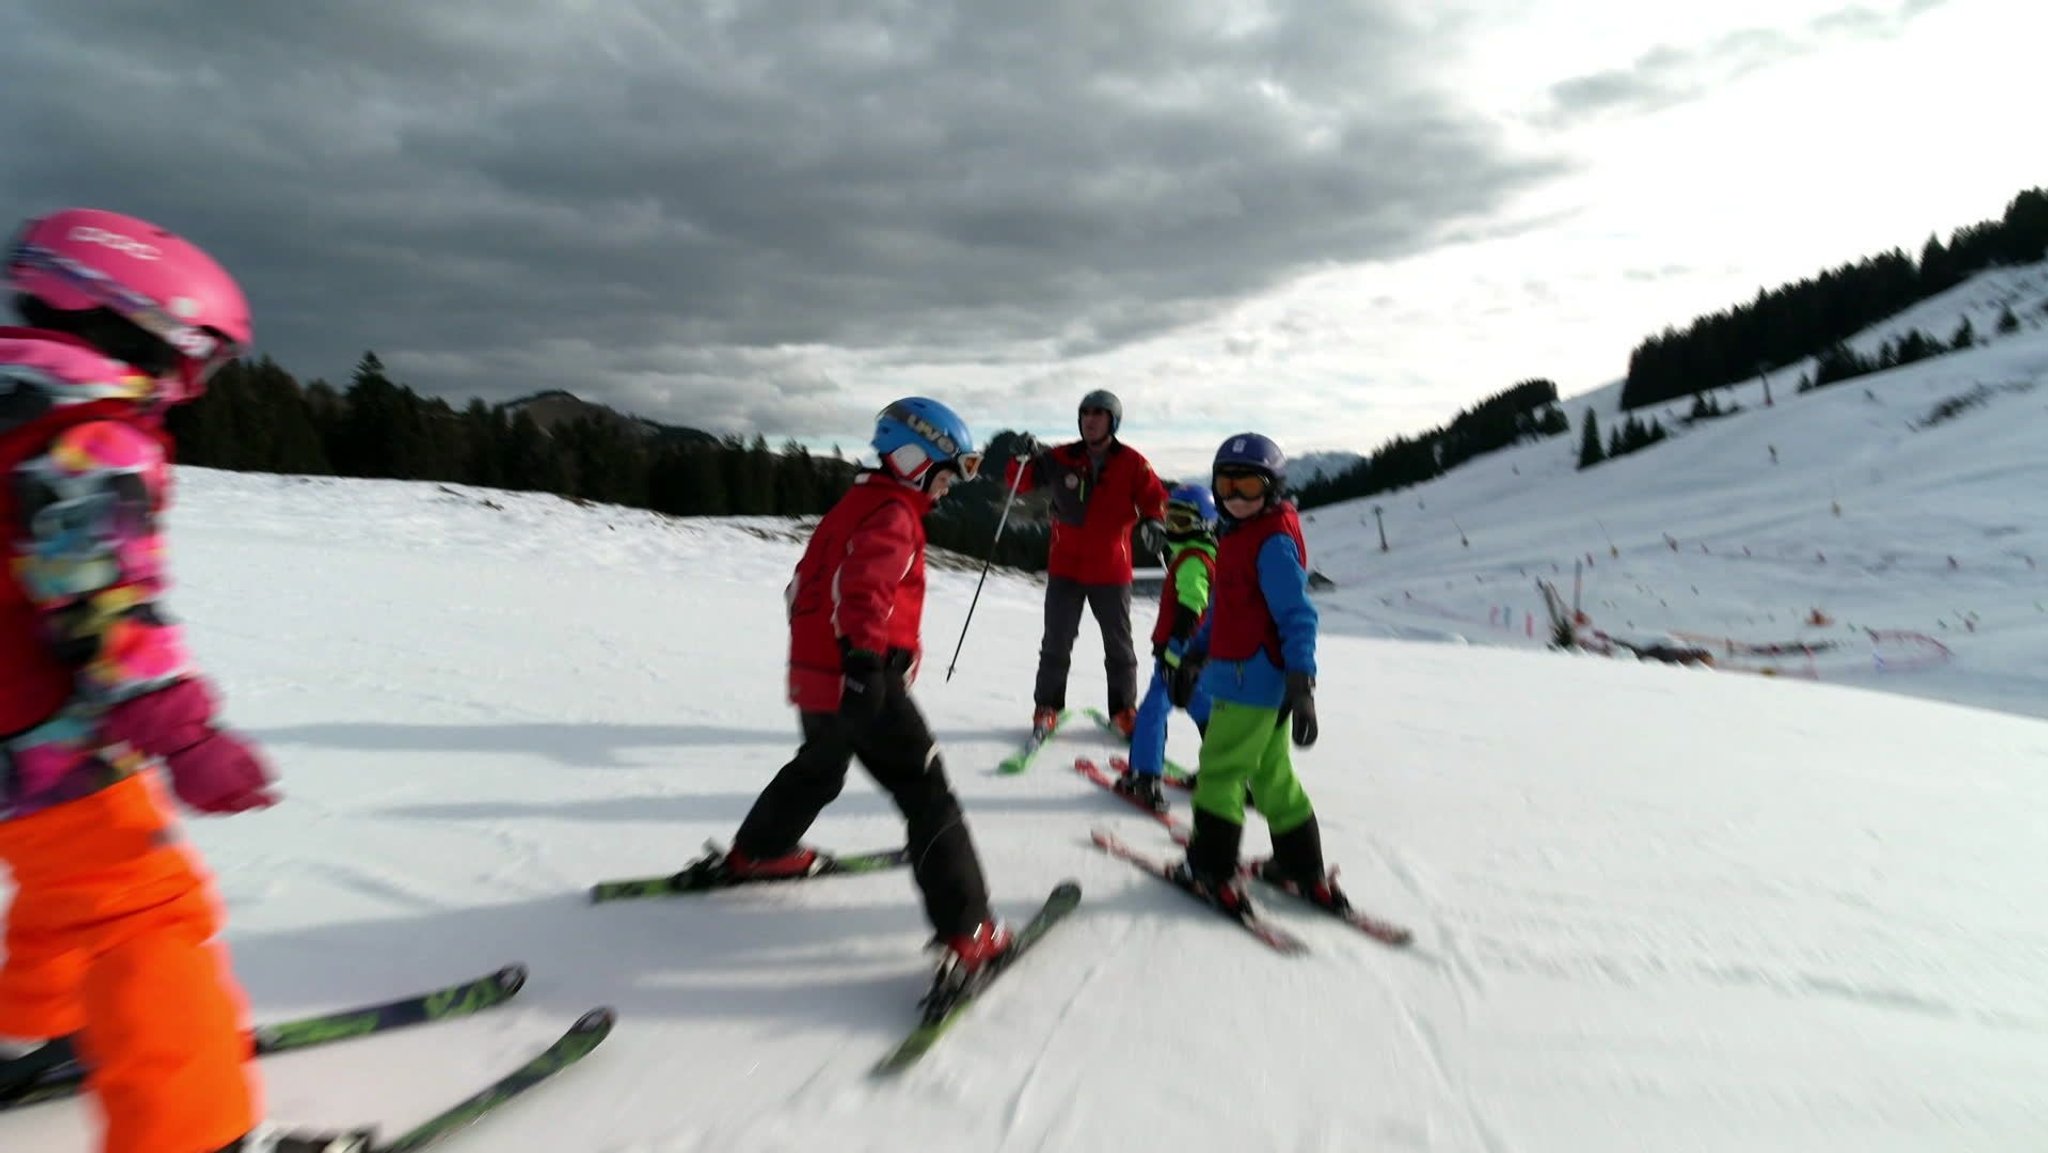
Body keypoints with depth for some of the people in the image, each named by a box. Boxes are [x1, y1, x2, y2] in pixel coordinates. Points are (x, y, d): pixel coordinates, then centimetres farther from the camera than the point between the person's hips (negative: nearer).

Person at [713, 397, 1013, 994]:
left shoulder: (855, 504, 16)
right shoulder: (894, 516, -13)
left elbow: (808, 581, 27)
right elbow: (867, 586, -33)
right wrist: (864, 656, -46)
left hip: (814, 675, 10)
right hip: (861, 680, -10)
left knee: (819, 768, 33)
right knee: (927, 797, -8)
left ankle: (754, 852, 54)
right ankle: (966, 934, -11)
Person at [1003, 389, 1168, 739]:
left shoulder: (1132, 463, -4)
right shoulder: (1062, 459, -2)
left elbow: (1154, 497, -2)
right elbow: (1017, 482, -1)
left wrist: (1154, 521, -24)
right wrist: (1027, 459, -22)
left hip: (1111, 569, 0)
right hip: (1065, 567, 1)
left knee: (1119, 645, 12)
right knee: (1056, 643, 6)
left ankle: (1124, 710, 25)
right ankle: (1047, 708, 17)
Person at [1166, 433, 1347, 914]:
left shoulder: (1274, 542, -16)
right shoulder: (1238, 536, 14)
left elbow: (1298, 615, -21)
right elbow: (1222, 608, 22)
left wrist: (1301, 684, -25)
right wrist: (1194, 657, 22)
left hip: (1252, 680, -10)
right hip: (1264, 682, 10)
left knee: (1219, 770, 1)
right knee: (1271, 774, 18)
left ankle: (1211, 871, 11)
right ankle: (1304, 870, 28)